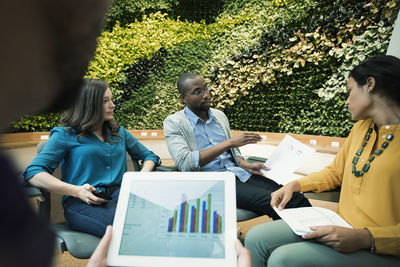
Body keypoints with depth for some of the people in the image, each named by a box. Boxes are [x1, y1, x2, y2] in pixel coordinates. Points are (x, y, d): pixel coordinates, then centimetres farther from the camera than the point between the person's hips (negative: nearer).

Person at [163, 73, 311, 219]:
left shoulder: (219, 115, 16)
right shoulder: (173, 123, -1)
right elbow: (184, 163, -17)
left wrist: (246, 165, 2)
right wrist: (229, 143, -18)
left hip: (239, 173, 6)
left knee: (297, 199, -13)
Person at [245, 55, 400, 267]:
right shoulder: (361, 127, 9)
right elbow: (335, 172, 18)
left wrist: (366, 238, -27)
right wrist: (295, 185, 5)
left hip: (382, 249, -6)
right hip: (340, 229, 7)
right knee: (256, 238, -8)